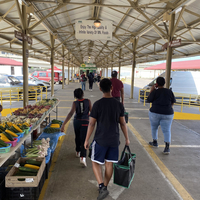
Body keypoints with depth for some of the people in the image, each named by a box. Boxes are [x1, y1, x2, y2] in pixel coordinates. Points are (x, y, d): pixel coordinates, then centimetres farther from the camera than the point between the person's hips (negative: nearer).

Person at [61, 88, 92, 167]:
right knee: (84, 140, -3)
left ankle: (78, 151, 43)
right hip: (85, 122, -2)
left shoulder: (75, 103, -8)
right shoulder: (88, 101, -7)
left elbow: (71, 113, -20)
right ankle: (82, 157, -18)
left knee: (77, 137, 24)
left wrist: (63, 124, -24)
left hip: (76, 121, 2)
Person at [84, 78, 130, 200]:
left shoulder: (97, 104, -12)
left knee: (95, 163, 11)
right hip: (114, 140, 3)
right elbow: (123, 123, 2)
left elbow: (92, 124, -9)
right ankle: (104, 187, 30)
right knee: (109, 163, 15)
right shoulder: (119, 104, -3)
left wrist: (87, 140, 0)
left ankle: (102, 187, -1)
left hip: (100, 140, -3)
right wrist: (127, 138, 14)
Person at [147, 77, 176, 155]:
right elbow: (173, 101, 10)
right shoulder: (169, 91, -1)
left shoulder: (155, 91, -11)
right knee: (167, 130, 2)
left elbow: (149, 100, -1)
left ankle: (155, 142, 32)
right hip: (167, 114, 2)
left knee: (154, 127, 20)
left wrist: (151, 90, 4)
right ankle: (167, 147, -10)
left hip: (155, 113, -2)